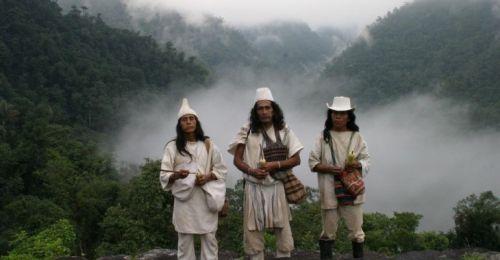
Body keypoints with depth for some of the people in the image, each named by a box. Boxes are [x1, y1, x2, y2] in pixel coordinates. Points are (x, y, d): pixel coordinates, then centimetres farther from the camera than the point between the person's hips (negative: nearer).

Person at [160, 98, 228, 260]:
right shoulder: (172, 147, 1)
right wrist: (176, 175, -23)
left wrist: (208, 177, -10)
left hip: (205, 198, 1)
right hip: (184, 198, -1)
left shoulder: (208, 145, 6)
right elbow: (164, 176, -2)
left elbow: (221, 169, 9)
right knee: (184, 240, 3)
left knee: (209, 238, 4)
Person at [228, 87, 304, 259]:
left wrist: (275, 165, -14)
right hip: (253, 188, 0)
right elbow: (237, 160, 2)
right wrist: (251, 171, -17)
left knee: (283, 232, 5)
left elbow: (296, 159, 2)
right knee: (253, 233, 7)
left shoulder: (284, 130, 1)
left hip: (276, 188, 0)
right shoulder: (247, 130, 0)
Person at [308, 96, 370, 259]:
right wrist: (329, 168, -16)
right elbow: (312, 162, -1)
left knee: (356, 230, 7)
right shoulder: (323, 136, 0)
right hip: (329, 191, -1)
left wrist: (357, 164, -18)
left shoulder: (356, 137, 2)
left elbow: (366, 161, 4)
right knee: (328, 231, 9)